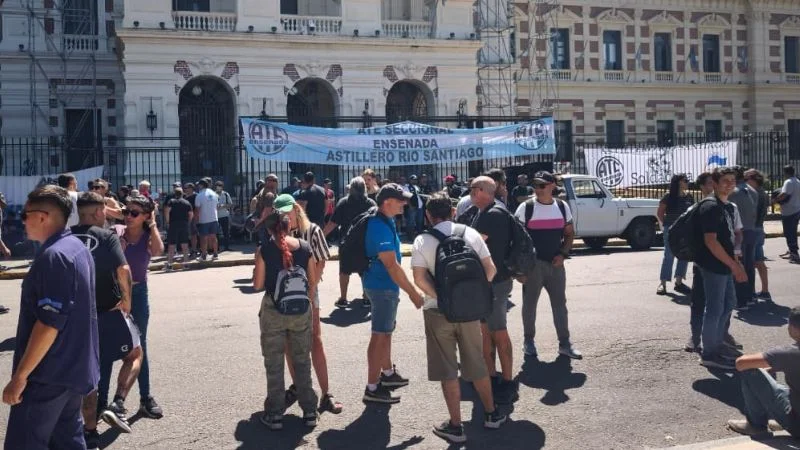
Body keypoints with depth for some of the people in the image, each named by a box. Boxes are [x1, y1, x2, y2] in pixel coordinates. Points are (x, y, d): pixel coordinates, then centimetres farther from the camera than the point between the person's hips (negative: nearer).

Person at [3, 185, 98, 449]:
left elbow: (50, 322, -25)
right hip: (74, 368, 10)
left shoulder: (53, 256, -20)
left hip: (50, 374, -10)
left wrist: (20, 375, -20)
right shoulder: (77, 248, 10)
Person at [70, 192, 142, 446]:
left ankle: (90, 431, 18)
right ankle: (117, 406, -2)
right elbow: (123, 269, -21)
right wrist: (126, 299, -8)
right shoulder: (107, 236, -9)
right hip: (108, 312, -4)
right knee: (134, 354, 17)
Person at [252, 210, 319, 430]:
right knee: (302, 361, 14)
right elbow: (313, 281, 2)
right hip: (301, 309, 3)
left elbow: (258, 285, -6)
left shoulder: (264, 250, -9)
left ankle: (275, 414, 15)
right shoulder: (305, 247, -2)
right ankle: (309, 411, 19)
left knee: (274, 363, 9)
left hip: (273, 310, -2)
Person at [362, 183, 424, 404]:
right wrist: (413, 293, -25)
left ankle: (388, 373, 38)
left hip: (385, 285, 10)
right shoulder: (380, 227, -24)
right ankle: (372, 388, 4)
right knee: (380, 335, -4)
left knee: (387, 330, 22)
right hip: (382, 286, -10)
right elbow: (392, 265, -28)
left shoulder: (384, 221, 8)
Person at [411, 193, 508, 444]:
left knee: (447, 369, 6)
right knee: (476, 364, 18)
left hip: (438, 311, -2)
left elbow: (419, 278, -16)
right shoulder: (470, 234, 1)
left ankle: (455, 426, 11)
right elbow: (490, 269, -3)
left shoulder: (422, 241, -5)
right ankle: (491, 413, 31)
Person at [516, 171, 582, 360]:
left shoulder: (562, 207, 5)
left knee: (560, 303, 6)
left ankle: (564, 343, 12)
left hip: (556, 263, 3)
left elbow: (569, 234, 11)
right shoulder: (525, 208, -6)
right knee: (529, 303, 6)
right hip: (533, 264, -3)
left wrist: (563, 254, -5)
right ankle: (529, 341, 20)